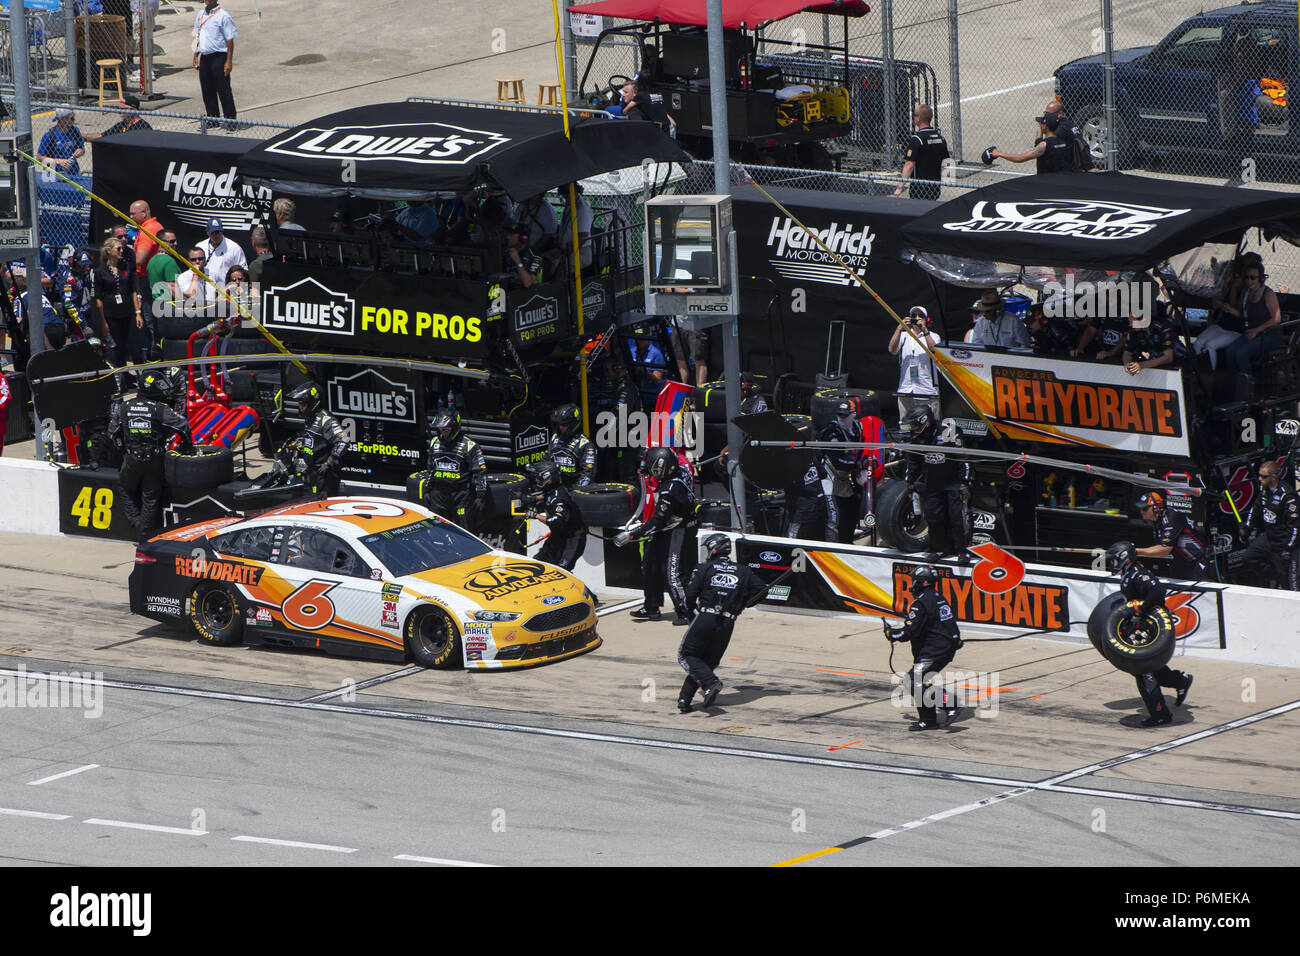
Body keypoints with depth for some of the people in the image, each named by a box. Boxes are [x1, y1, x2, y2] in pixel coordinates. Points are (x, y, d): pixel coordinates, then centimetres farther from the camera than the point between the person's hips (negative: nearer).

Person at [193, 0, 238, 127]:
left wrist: (229, 61, -15)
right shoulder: (200, 15, 13)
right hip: (204, 58, 7)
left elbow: (230, 40, -9)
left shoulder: (223, 16, -8)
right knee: (207, 90, 10)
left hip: (219, 56, -7)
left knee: (223, 90, -6)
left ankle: (231, 120, -1)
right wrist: (196, 56, 17)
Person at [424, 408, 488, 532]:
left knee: (466, 530, -6)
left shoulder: (469, 445, -9)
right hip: (439, 494, 5)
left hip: (462, 494, -5)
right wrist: (427, 490, 21)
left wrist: (481, 497, -12)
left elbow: (480, 472, -8)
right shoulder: (434, 442, 9)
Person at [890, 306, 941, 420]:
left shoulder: (933, 337, 8)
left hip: (928, 392, -2)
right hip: (905, 392, 2)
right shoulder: (903, 336, 14)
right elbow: (892, 350, -4)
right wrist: (899, 329, -15)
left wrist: (924, 330, -20)